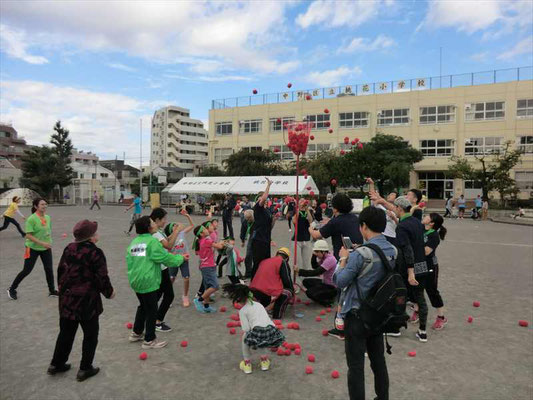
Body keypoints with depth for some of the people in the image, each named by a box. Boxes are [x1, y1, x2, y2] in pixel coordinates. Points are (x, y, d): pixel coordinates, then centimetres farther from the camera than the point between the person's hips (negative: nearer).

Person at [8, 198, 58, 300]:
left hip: (46, 248, 5)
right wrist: (42, 243, -27)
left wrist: (49, 242, 10)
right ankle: (12, 289, 27)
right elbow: (28, 235, -21)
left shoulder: (48, 217, 0)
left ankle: (52, 291, 17)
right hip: (33, 248, -5)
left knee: (49, 269, 4)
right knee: (27, 270, 4)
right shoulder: (31, 219, -19)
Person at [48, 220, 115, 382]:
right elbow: (102, 278, -18)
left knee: (66, 331, 23)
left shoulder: (69, 249, 1)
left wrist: (61, 286, 29)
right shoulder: (95, 253, -20)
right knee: (90, 334, 10)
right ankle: (85, 369, 19)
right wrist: (109, 292, -1)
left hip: (67, 298, 7)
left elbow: (61, 270, 13)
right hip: (87, 301, -7)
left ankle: (56, 364, 35)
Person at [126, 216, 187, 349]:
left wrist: (134, 274, 18)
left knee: (143, 306, 26)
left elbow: (130, 260, 8)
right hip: (148, 282, -8)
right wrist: (181, 258, 0)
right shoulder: (152, 241, -17)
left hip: (136, 281, 8)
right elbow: (165, 257, -15)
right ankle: (149, 340, 17)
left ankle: (136, 333, 39)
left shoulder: (134, 242, 7)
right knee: (152, 310, 6)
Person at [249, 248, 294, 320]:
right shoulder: (283, 262, 2)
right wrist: (293, 290, 21)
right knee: (289, 292, 11)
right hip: (266, 294, -7)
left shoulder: (264, 261, 21)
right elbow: (287, 280, 0)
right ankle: (277, 317, 4)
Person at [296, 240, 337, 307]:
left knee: (309, 292, -20)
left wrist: (299, 271, -31)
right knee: (305, 282, 6)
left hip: (333, 288, -10)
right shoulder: (323, 257, 2)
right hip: (325, 282, 10)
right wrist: (314, 255, -7)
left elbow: (316, 272, -31)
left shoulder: (330, 259, -26)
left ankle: (329, 300, -1)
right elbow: (315, 267, 8)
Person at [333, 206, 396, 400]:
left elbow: (339, 281, -16)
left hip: (357, 316, -7)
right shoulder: (393, 250, -1)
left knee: (356, 366, 6)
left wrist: (343, 258, -3)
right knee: (379, 361, 22)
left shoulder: (360, 254, -23)